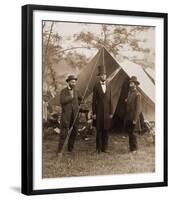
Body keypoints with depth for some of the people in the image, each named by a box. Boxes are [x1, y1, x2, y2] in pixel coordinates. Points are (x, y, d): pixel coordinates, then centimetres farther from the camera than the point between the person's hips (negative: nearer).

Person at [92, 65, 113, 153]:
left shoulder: (109, 86, 8)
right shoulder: (96, 86, -3)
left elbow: (110, 100, 10)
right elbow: (94, 100, -4)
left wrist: (111, 112, 6)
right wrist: (93, 113, -7)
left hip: (106, 112, 3)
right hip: (99, 112, -3)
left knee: (106, 130, 6)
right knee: (99, 130, 1)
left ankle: (104, 147, 14)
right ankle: (98, 148, 9)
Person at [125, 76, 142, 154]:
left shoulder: (137, 94, -14)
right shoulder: (129, 93, 10)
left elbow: (138, 108, -16)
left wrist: (135, 119, -17)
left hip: (133, 117, -7)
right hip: (128, 117, 7)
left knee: (132, 133, -4)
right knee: (129, 132, 11)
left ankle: (134, 148, 7)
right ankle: (132, 147, 21)